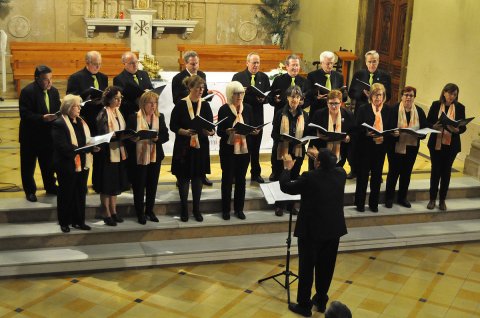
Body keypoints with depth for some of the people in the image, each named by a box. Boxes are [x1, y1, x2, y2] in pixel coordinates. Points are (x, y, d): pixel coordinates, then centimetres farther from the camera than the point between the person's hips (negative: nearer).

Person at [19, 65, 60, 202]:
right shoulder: (27, 91, -16)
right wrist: (42, 118, -30)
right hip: (30, 136, -5)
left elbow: (57, 110, 8)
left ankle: (50, 187, 34)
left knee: (49, 164, 18)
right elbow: (24, 114, -21)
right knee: (28, 165, 6)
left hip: (48, 135, 5)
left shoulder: (54, 91, 3)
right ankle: (30, 191, 19)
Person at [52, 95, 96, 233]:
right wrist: (79, 149, -26)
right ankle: (64, 222, 17)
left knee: (81, 193, 12)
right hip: (67, 165, -7)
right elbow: (62, 146, -21)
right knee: (66, 194, 5)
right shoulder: (59, 124, -12)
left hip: (82, 164, 7)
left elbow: (87, 140, 18)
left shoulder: (81, 122, 12)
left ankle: (78, 221, 22)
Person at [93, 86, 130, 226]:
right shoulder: (103, 114, -13)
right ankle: (107, 215, 9)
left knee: (115, 183, 14)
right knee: (106, 185, 1)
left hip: (118, 153, 8)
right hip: (107, 153, -8)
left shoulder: (118, 113, 11)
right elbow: (103, 135, -19)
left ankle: (113, 211, 24)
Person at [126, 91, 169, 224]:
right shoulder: (134, 117, -5)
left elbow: (165, 136, 2)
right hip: (138, 157, -4)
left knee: (153, 185, 11)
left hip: (155, 156, 4)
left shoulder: (160, 117, 6)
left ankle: (149, 211, 26)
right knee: (139, 186, 2)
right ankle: (140, 213, 14)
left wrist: (157, 138, -17)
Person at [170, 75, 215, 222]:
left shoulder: (205, 105, 4)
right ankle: (184, 209, 17)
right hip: (184, 146, -3)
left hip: (201, 146, 3)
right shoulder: (181, 104, -7)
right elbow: (173, 126, -6)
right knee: (183, 177, 4)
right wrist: (185, 131, -23)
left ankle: (197, 209, 19)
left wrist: (210, 132, -17)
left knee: (197, 177, 9)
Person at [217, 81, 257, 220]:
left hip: (244, 149, 3)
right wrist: (227, 131, -26)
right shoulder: (224, 109, -7)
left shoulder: (247, 108, 4)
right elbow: (219, 131, -6)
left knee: (241, 179, 8)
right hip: (228, 149, -3)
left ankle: (239, 208, 20)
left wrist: (254, 131, -10)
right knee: (227, 179, 4)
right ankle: (226, 209, 15)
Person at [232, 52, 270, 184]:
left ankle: (256, 173, 20)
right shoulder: (238, 77, -1)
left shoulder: (264, 77, 7)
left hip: (257, 117, 3)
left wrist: (263, 99, -15)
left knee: (255, 147, 10)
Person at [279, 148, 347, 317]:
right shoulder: (341, 173, -8)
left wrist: (287, 168, 6)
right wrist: (322, 157, 23)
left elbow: (286, 187, -9)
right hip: (333, 229, 5)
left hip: (311, 230, -5)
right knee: (326, 266, 17)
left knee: (307, 267, 8)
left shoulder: (310, 177, -23)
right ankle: (321, 301, 31)